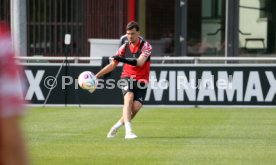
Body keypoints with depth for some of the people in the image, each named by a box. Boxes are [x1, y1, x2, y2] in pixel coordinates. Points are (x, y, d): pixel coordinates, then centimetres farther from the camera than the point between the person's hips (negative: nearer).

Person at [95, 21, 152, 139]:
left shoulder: (145, 46, -6)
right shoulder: (124, 47, 4)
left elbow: (140, 62, -23)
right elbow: (112, 65, 12)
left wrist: (123, 59, -36)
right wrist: (96, 76, 6)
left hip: (141, 80, -1)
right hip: (127, 78, 1)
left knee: (136, 107, -17)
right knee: (129, 99, -27)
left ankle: (118, 125, 7)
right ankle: (128, 131, -36)